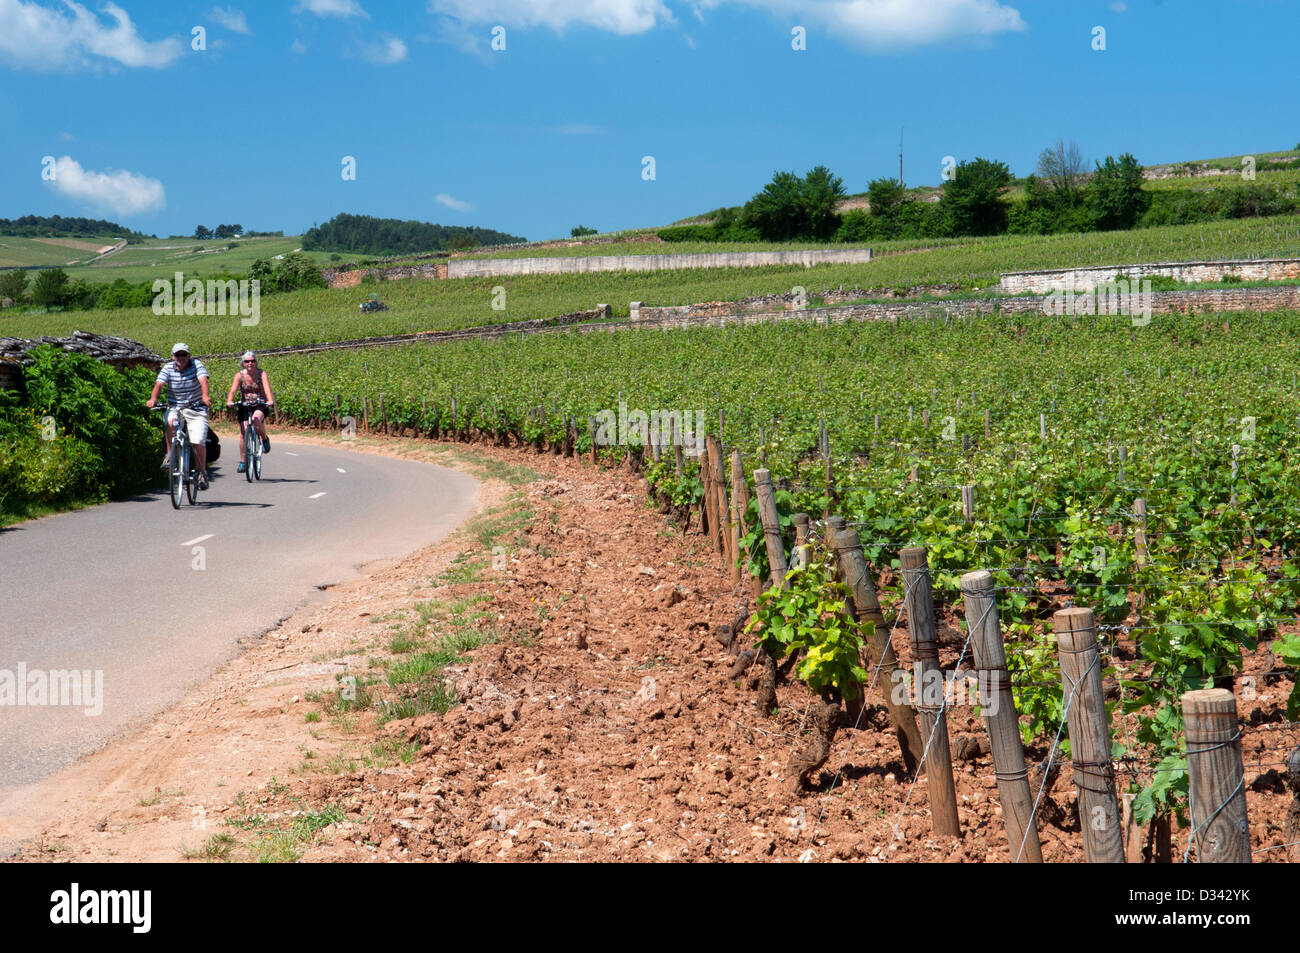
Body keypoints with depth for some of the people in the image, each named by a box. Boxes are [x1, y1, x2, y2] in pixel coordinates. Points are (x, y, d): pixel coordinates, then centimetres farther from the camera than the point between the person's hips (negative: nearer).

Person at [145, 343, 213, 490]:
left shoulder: (196, 364, -6)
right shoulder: (168, 368, -2)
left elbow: (203, 380, -23)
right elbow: (159, 384, -17)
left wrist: (205, 396, -43)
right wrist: (153, 399, -37)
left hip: (196, 409, -1)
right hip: (175, 407, 1)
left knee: (198, 442, -13)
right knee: (171, 422, -33)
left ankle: (202, 472, 9)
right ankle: (169, 455, -14)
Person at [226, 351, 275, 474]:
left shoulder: (262, 374, -7)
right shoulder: (240, 375, -4)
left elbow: (267, 388, -22)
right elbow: (233, 389, -17)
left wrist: (270, 400, -42)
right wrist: (229, 401, -37)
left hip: (260, 405, -2)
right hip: (244, 405, 2)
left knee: (256, 419, -34)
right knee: (243, 432, -9)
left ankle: (265, 439, -6)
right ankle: (243, 461, 4)